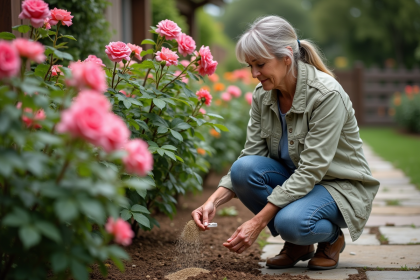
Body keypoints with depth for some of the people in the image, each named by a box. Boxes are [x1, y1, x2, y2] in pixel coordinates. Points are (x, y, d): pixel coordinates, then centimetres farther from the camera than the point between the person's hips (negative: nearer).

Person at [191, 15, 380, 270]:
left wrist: (259, 221, -33)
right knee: (243, 168, -24)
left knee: (291, 221, -36)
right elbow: (251, 154, -6)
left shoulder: (327, 94, -26)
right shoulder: (262, 95, -6)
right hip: (295, 180, 6)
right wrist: (214, 201, -23)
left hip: (339, 187, -6)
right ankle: (298, 245, -1)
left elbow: (311, 170, -29)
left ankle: (332, 238, 1)